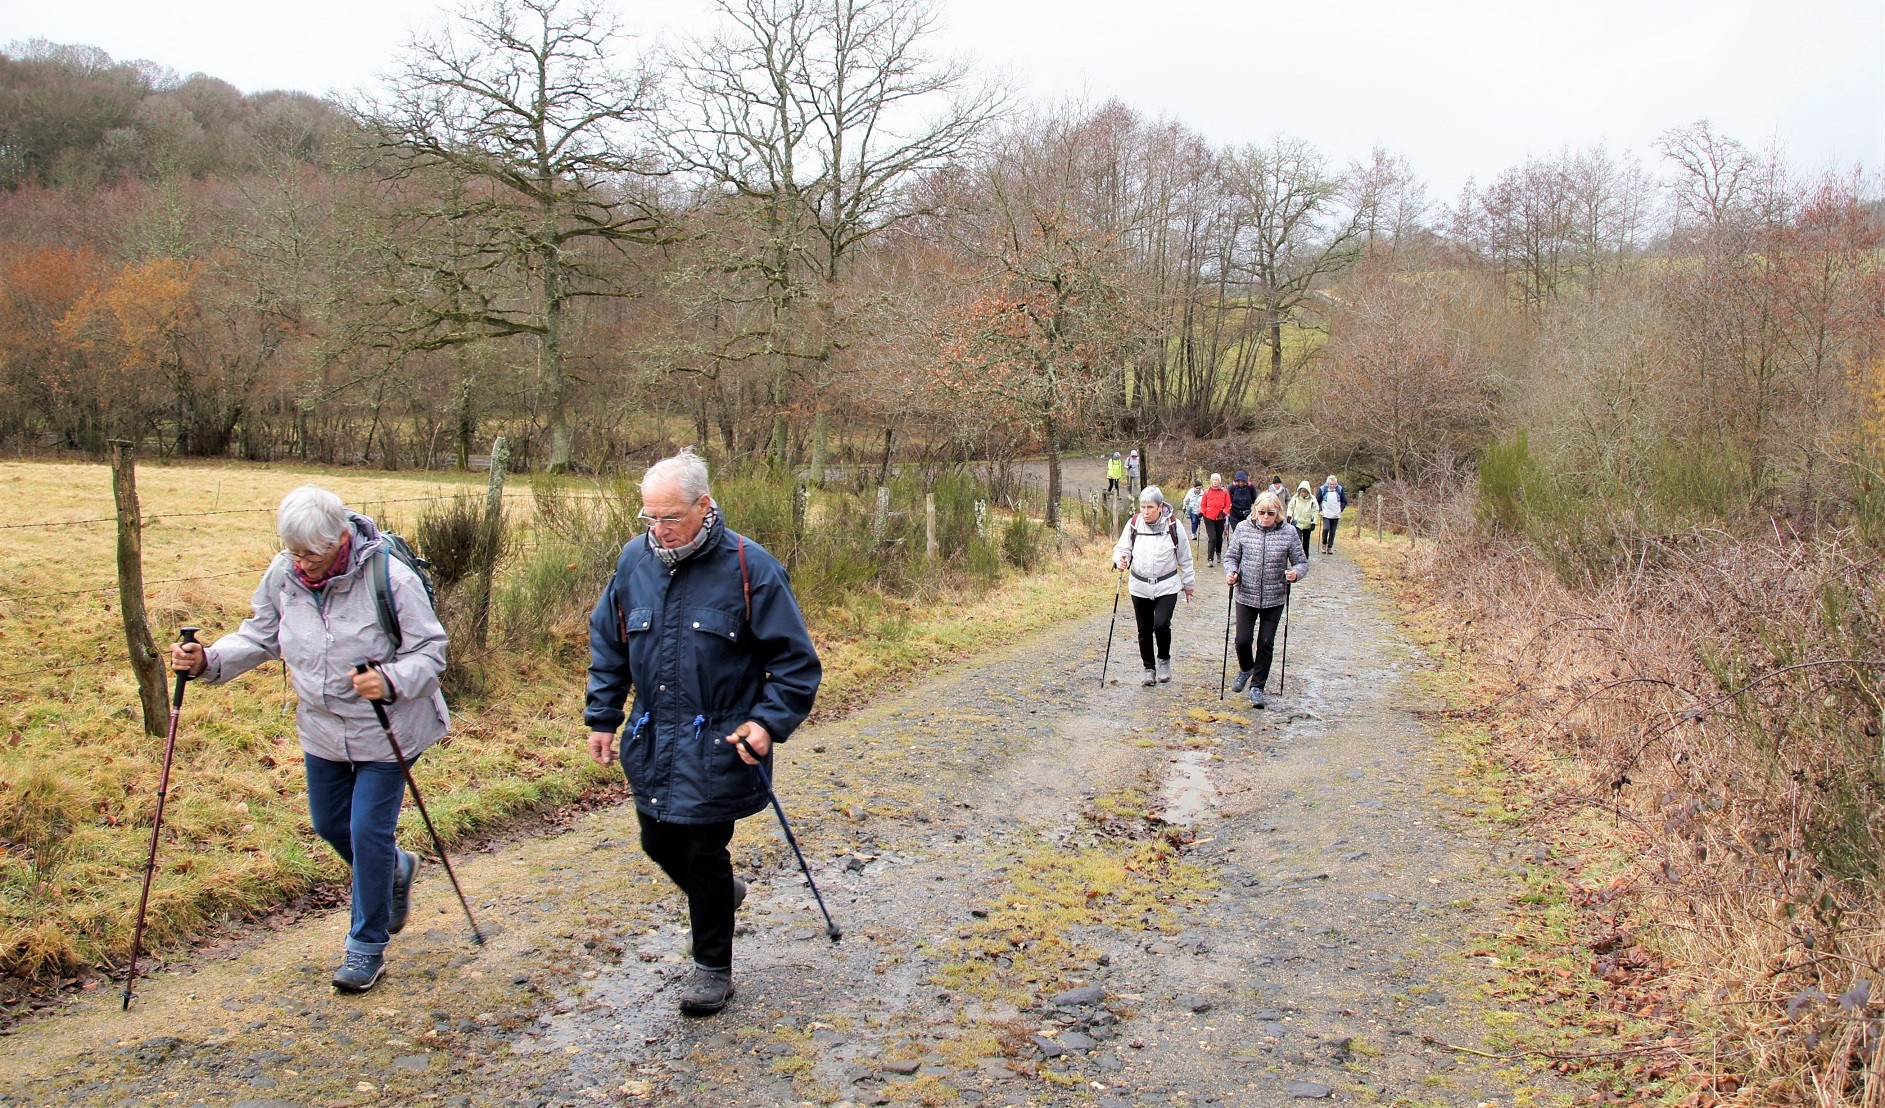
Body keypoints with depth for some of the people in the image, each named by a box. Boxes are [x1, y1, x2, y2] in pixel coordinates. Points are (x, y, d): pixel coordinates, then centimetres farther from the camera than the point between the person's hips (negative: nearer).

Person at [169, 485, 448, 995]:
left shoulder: (390, 578, -25)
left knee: (368, 831, -3)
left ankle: (367, 944, 17)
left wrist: (392, 682, -37)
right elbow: (259, 638, 4)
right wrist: (207, 660, -13)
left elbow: (430, 650, -19)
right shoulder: (282, 575, -9)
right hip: (322, 729, 6)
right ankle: (396, 870, 48)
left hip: (386, 732, -6)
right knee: (329, 825, 18)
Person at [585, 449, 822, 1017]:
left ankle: (712, 968, 23)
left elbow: (796, 661, -9)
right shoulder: (635, 559, 0)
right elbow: (607, 644, 13)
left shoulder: (749, 566, -15)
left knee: (704, 853, 2)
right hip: (651, 743, 5)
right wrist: (602, 718, 10)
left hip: (717, 748, -5)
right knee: (658, 842, 16)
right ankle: (720, 891, 47)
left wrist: (769, 721, -18)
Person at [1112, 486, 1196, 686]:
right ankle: (1149, 668, 29)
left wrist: (1189, 583, 11)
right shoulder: (1134, 523, -5)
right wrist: (1120, 559, -19)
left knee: (1161, 624, -18)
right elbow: (1122, 548, 6)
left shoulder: (1172, 525, -8)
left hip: (1167, 586, -2)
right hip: (1140, 587, 2)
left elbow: (1184, 557, 3)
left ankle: (1164, 659, 11)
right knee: (1144, 630, 10)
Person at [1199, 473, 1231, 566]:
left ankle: (1219, 553, 42)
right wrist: (1201, 512, -10)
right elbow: (1203, 505, 7)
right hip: (1209, 518, -1)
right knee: (1212, 538, -11)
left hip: (1220, 518, 1)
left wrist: (1224, 512, -16)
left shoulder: (1225, 492, 0)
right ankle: (1210, 559, -10)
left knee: (1219, 537, 15)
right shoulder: (1207, 492, 0)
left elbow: (1228, 505, 1)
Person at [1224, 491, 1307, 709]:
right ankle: (1246, 668, 32)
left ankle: (1257, 687, 20)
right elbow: (1231, 556, 5)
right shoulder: (1243, 529, -3)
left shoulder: (1288, 532, -5)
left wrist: (1295, 573, -21)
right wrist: (1230, 572, -15)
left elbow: (1301, 562, 0)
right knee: (1242, 640, -2)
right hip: (1246, 596, 0)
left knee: (1266, 644, 5)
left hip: (1274, 599, 0)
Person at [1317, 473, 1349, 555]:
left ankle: (1330, 547, 13)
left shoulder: (1340, 489, 2)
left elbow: (1344, 501, 12)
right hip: (1326, 514, -2)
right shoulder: (1322, 489, -4)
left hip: (1336, 515, 2)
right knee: (1326, 529, -17)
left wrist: (1340, 510, 2)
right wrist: (1320, 510, -3)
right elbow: (1317, 501, 6)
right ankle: (1324, 544, 3)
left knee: (1332, 531, 3)